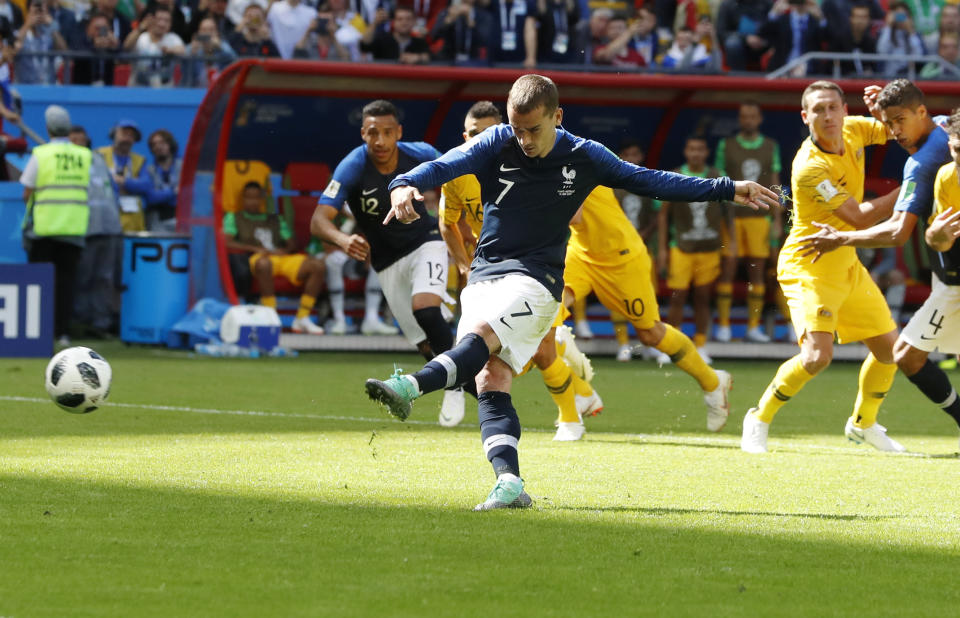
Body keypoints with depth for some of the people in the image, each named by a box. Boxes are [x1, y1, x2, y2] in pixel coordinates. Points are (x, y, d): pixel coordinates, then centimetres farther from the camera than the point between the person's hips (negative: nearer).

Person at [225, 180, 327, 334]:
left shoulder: (276, 219, 31)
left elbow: (293, 243, 23)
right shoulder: (233, 218, 19)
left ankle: (302, 318, -20)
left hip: (283, 257, 5)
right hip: (256, 258, -5)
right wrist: (255, 249, -10)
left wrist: (284, 250, -3)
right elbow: (226, 242, 2)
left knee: (317, 265, -22)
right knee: (263, 263, -44)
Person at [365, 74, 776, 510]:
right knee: (490, 382, -12)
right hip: (484, 278, 3)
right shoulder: (497, 144, 1)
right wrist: (405, 185, -35)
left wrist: (727, 190, 10)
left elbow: (649, 181, 11)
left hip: (535, 280, -3)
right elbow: (445, 165, -13)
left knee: (481, 337, -30)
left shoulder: (584, 157, 2)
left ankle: (411, 387, -51)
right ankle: (509, 482, -22)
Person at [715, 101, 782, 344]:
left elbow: (774, 185, 10)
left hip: (759, 216, 2)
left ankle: (754, 327, 5)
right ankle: (723, 326, 2)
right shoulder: (726, 146, 4)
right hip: (731, 216, -2)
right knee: (728, 269, -3)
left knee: (757, 272, 1)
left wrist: (777, 220, 4)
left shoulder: (770, 147, 9)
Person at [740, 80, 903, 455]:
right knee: (817, 356, -24)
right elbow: (861, 217, -26)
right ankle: (759, 419, -2)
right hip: (809, 266, -8)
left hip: (847, 264, 8)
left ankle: (863, 423, 36)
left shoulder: (853, 130, -5)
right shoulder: (810, 168, -27)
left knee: (889, 348, 12)